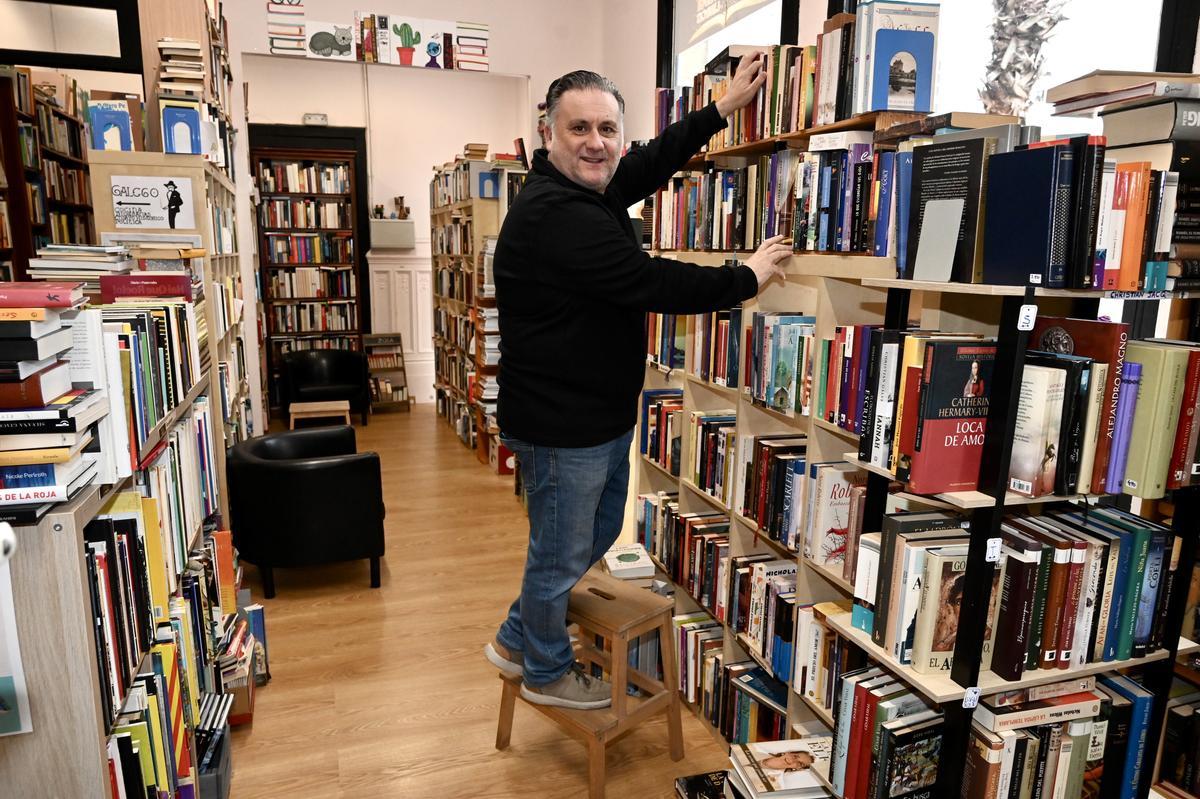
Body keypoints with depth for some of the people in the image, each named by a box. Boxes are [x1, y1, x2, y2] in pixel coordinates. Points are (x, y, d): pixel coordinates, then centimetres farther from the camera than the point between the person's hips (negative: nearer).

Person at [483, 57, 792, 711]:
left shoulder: (588, 191, 6)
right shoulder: (559, 216, -25)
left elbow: (653, 163, 21)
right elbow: (654, 284, -25)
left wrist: (724, 106, 20)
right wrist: (747, 277, -11)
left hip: (599, 417, 11)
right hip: (562, 429, -11)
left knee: (598, 534, 25)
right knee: (561, 555, 9)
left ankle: (518, 639, 43)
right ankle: (546, 673, 35)